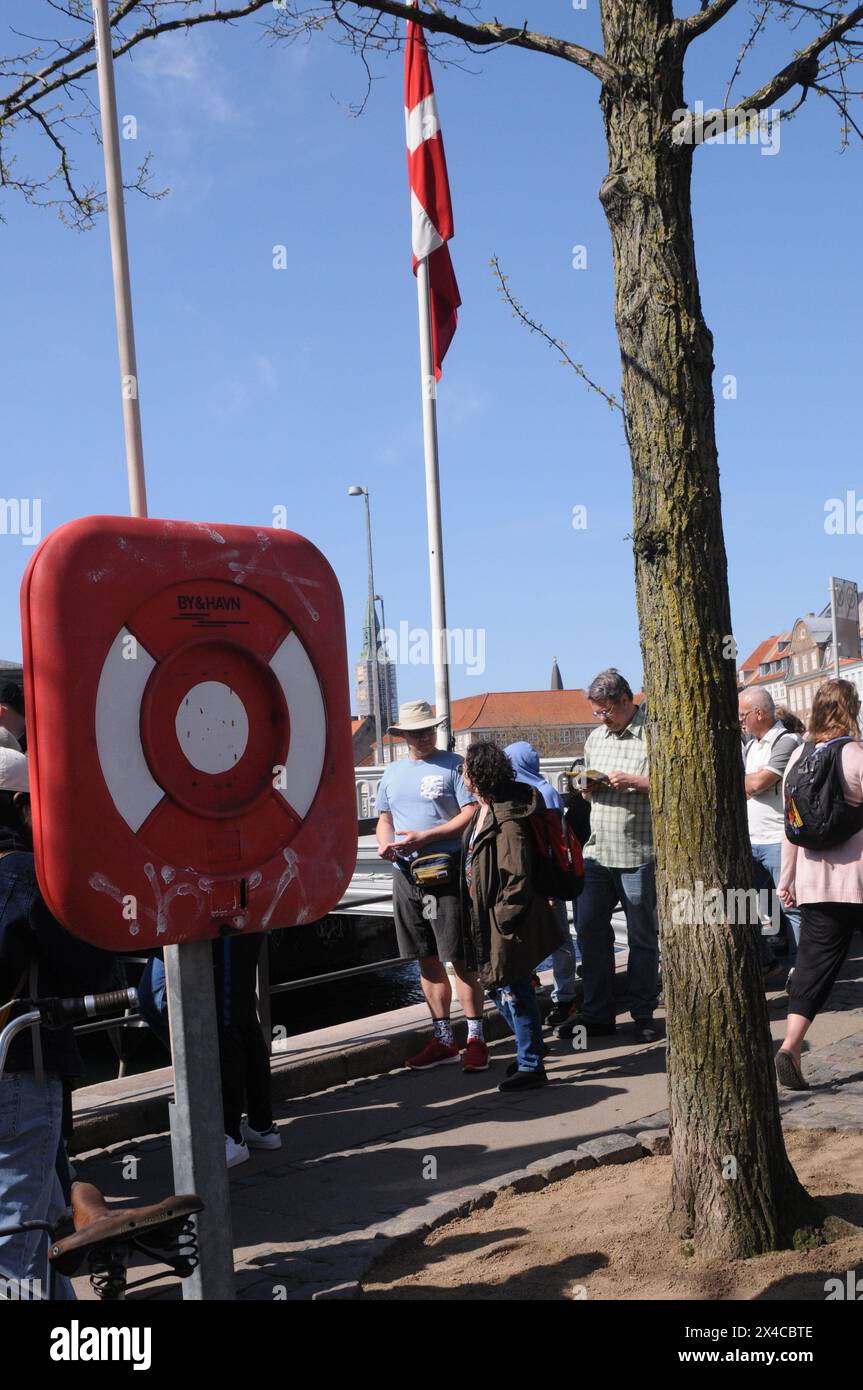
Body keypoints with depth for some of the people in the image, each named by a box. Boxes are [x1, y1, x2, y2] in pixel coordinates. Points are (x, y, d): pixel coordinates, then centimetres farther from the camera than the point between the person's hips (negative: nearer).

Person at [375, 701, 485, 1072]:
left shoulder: (454, 765, -3)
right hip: (406, 874, 6)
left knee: (460, 958, -4)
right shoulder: (393, 772, 16)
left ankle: (475, 1037, 5)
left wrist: (424, 838, -17)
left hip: (446, 872, -6)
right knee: (427, 961, 10)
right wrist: (384, 842, 0)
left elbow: (471, 816, -10)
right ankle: (443, 1039, 20)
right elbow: (384, 818, 23)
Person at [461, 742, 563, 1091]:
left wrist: (504, 919, -19)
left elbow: (517, 878, -23)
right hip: (486, 920, 10)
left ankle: (531, 1066, 11)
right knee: (500, 989, 19)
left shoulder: (507, 821, -22)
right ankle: (530, 1051, 35)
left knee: (513, 992, -1)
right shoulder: (482, 813, 9)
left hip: (508, 925, -10)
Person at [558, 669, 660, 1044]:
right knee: (589, 929, 7)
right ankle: (597, 1013, 18)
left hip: (638, 854, -7)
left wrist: (633, 781, -19)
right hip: (597, 850, 7)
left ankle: (643, 1016, 16)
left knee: (642, 936, 5)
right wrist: (588, 788, 3)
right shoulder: (596, 737, 16)